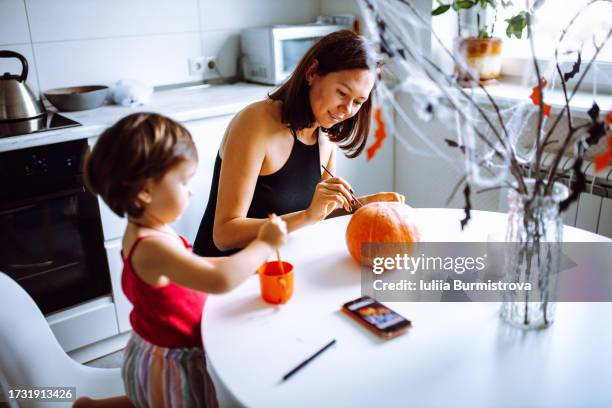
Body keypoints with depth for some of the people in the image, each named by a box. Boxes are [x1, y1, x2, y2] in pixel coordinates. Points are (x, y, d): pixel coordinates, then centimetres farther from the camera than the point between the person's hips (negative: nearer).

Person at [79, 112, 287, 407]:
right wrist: (263, 245, -34)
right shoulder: (151, 246, -35)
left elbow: (191, 265, 9)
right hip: (172, 364, -10)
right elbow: (219, 280, -48)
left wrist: (247, 261, 1)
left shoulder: (144, 231, -3)